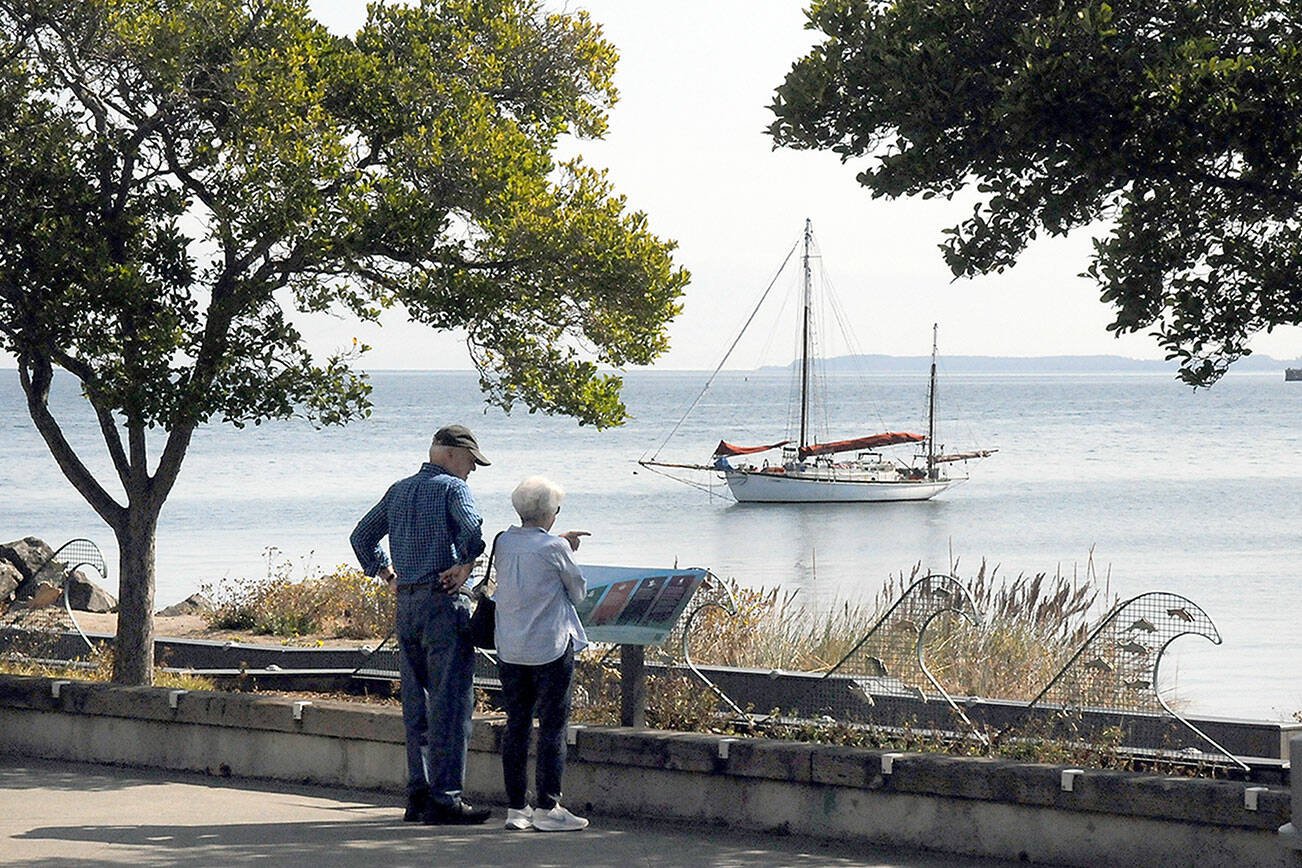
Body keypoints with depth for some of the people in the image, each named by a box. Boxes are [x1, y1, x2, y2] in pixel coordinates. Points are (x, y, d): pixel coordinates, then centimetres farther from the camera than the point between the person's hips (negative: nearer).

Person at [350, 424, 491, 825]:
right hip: (443, 600, -7)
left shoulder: (398, 491, 17)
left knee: (416, 702, 11)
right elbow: (472, 526, -25)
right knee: (450, 701, -6)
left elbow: (361, 536, 24)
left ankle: (418, 793, 12)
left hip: (406, 603, 8)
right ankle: (444, 797, -9)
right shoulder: (452, 488, -5)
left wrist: (387, 575, 22)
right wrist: (465, 566, -12)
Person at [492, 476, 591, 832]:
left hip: (509, 649, 6)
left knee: (516, 725, 10)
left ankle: (516, 808, 11)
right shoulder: (554, 548, -13)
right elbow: (578, 590, 1)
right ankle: (547, 808, -1)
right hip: (550, 647, -6)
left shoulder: (504, 542, 3)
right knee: (553, 726, 0)